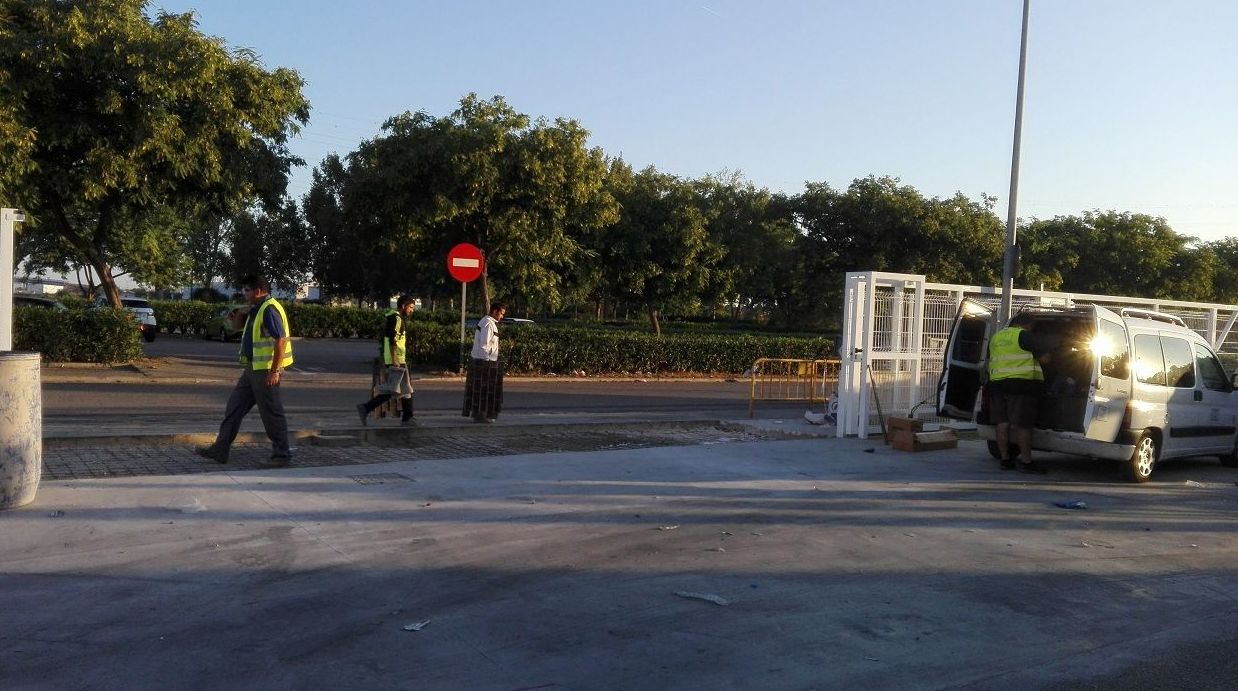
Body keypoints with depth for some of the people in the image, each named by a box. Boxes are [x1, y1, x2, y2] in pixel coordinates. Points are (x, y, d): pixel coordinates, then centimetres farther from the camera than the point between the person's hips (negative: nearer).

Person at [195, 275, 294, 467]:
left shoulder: (270, 309, -16)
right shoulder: (256, 309, 15)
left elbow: (281, 340, -23)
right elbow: (235, 325, 29)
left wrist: (275, 371, -24)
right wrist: (240, 313, 5)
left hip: (266, 370, -10)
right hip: (253, 368, 10)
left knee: (271, 413, -2)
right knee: (234, 407, 12)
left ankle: (282, 455, 8)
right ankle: (220, 449, 18)